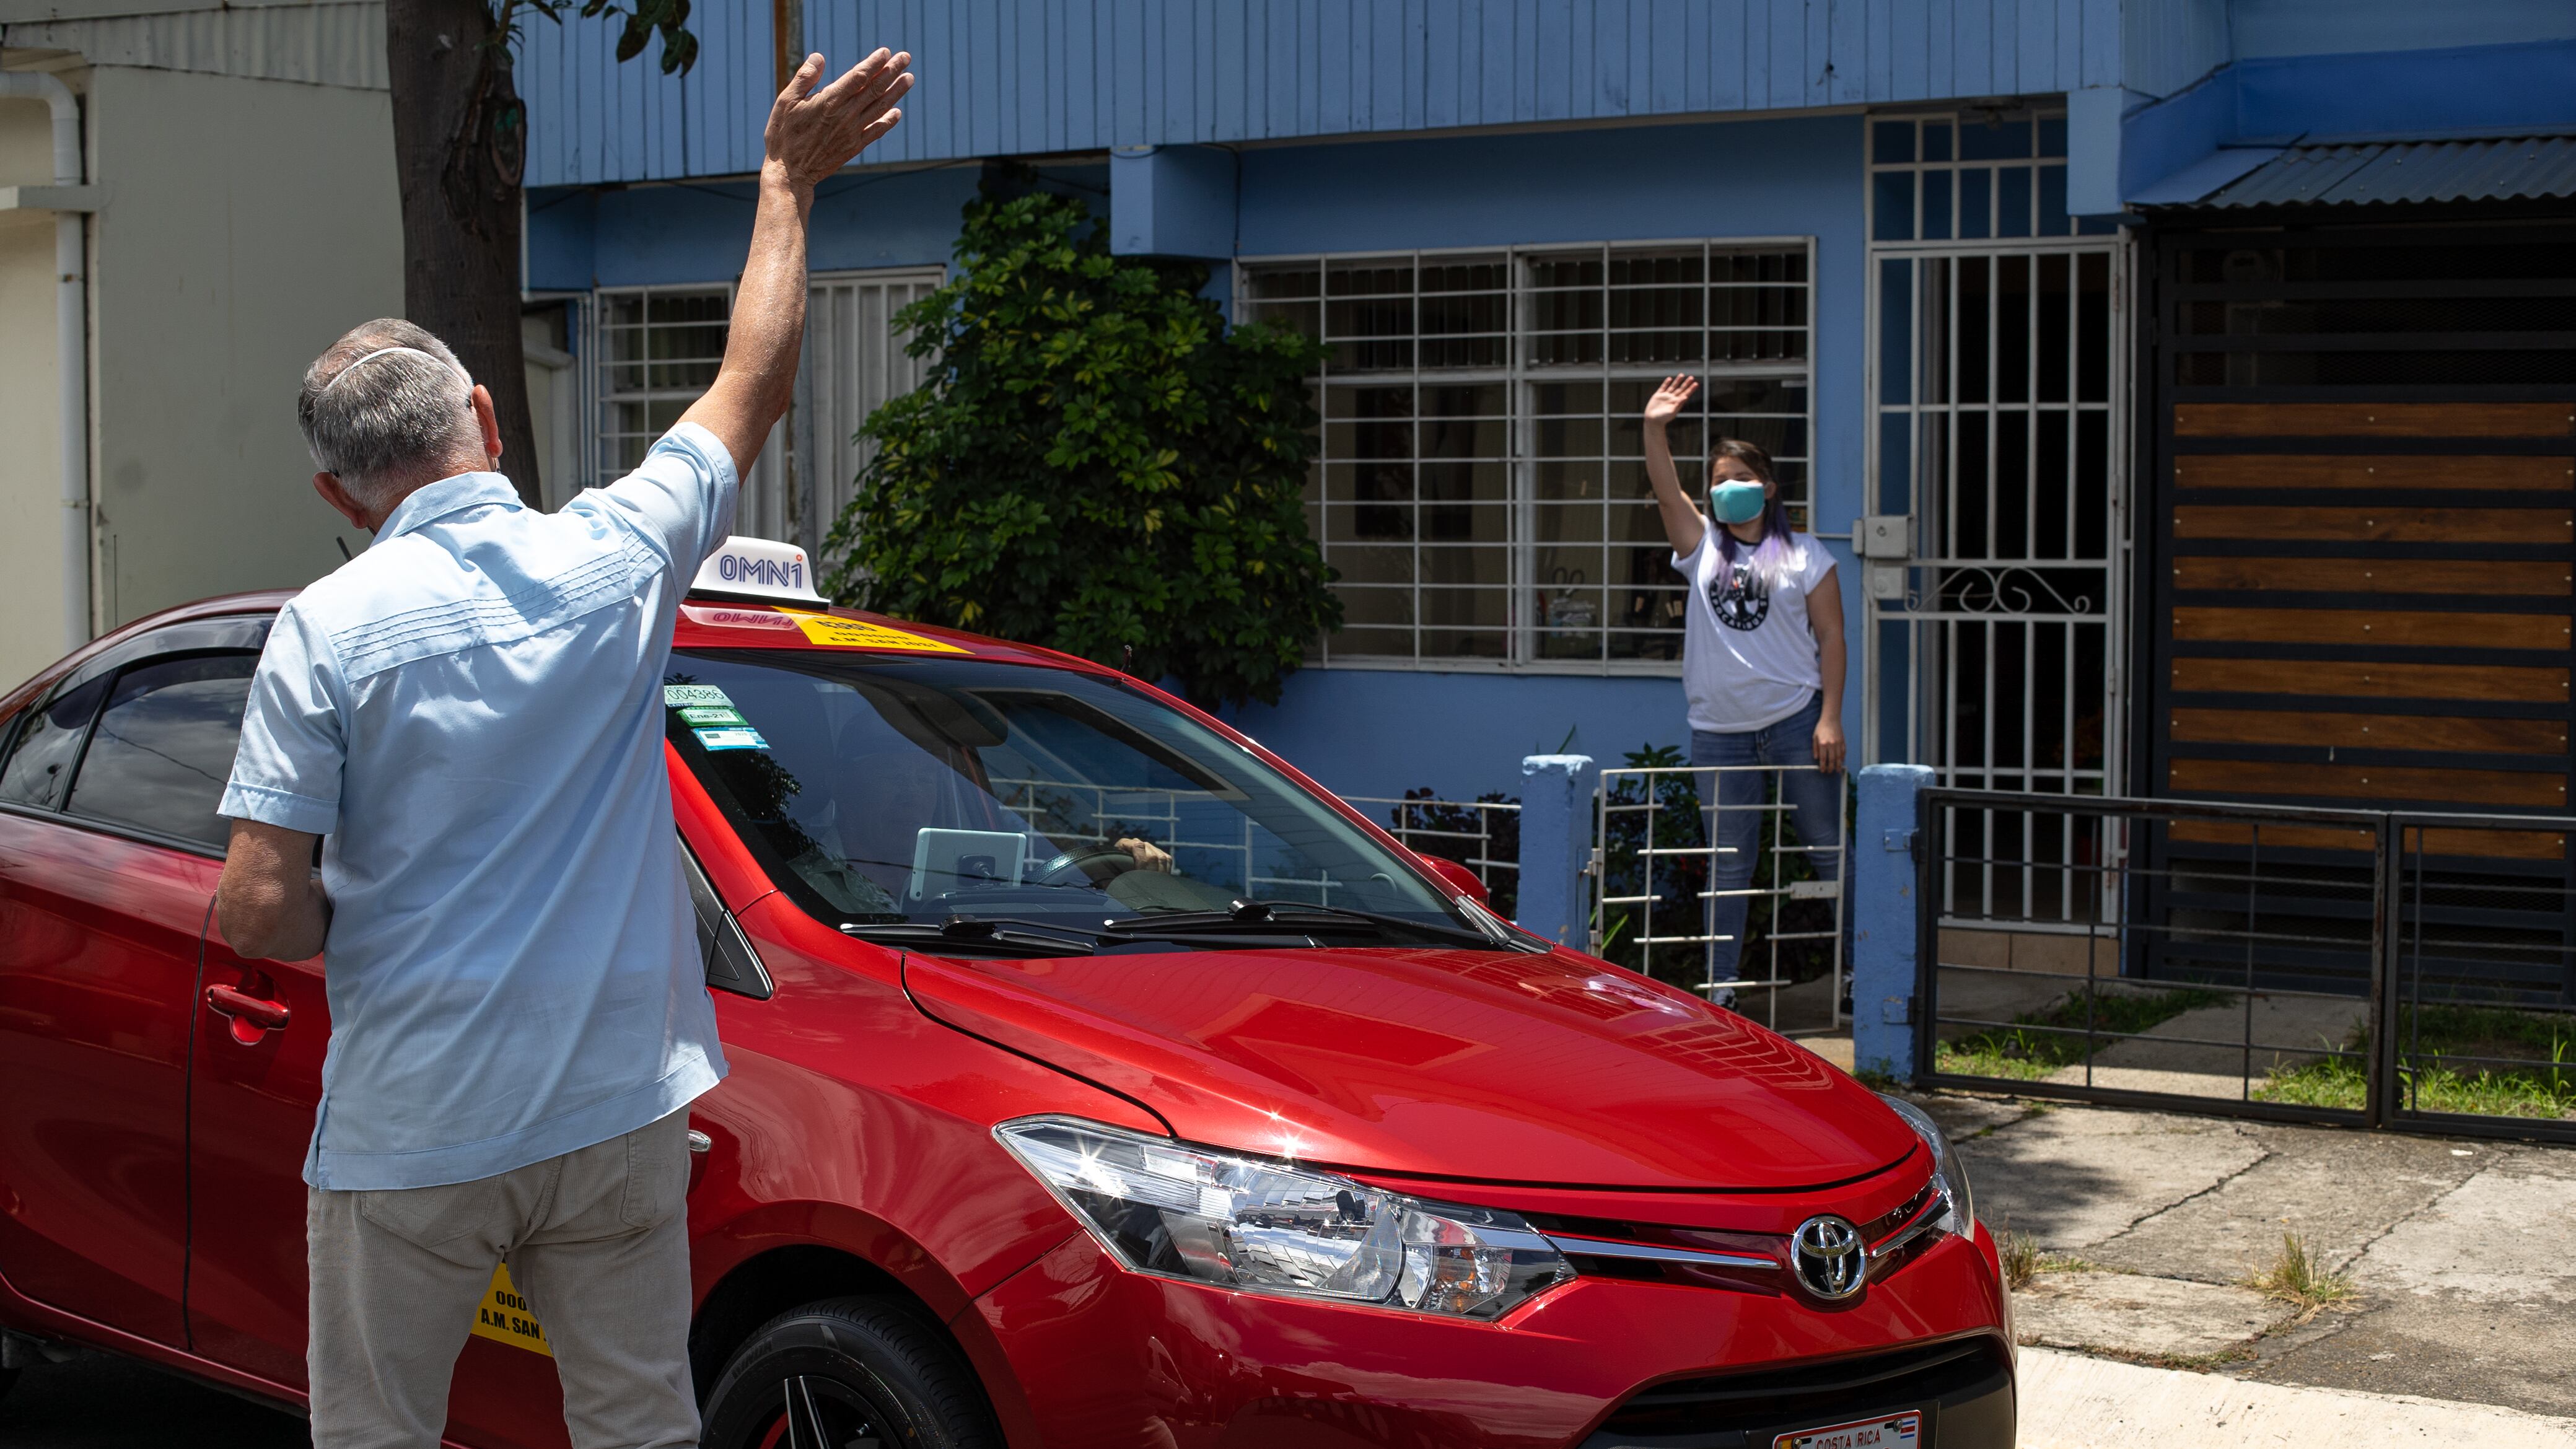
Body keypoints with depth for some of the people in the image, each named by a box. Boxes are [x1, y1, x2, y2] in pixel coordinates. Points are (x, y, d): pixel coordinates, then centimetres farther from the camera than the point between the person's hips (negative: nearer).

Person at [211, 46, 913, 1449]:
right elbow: (754, 380, 14)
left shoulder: (327, 630, -11)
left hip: (410, 1135, -3)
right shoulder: (617, 558, -3)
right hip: (619, 1110, 3)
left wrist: (353, 927, 8)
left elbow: (255, 914, -14)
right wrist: (787, 181, 25)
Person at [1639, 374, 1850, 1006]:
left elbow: (1831, 637, -1)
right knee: (1728, 862, 6)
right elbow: (1666, 490, -7)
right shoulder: (1703, 546, 8)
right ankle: (1719, 984, 8)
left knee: (1829, 850, 3)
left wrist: (1830, 719, -9)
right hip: (1719, 728, 2)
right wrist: (1655, 430, -23)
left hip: (1795, 718, -2)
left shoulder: (1803, 554, 2)